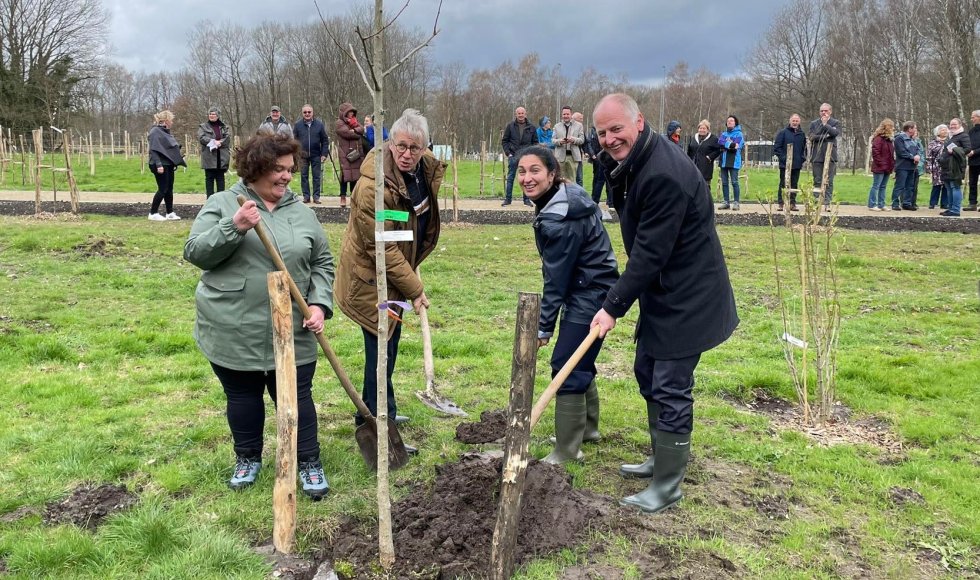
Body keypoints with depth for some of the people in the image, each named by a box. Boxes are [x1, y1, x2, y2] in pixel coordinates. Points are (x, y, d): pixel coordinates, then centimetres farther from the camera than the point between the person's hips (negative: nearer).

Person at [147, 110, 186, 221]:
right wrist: (158, 165, -24)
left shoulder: (165, 131, 13)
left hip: (169, 165, 9)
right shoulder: (155, 132, -13)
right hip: (161, 166, -9)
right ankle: (153, 213, 3)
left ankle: (170, 213, 17)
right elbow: (153, 150, -19)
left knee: (169, 189, 11)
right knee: (163, 189, -6)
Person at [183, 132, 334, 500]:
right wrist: (234, 227, -23)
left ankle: (309, 463, 22)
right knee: (242, 397, 14)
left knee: (296, 396, 7)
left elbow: (322, 263, 10)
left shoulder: (302, 213, 7)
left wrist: (319, 304, -5)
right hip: (232, 331, -1)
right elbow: (194, 252, -9)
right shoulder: (222, 204, -1)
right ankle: (247, 459, 34)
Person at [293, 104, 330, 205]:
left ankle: (316, 196, 9)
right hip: (302, 156, 0)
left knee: (317, 176, 3)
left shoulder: (319, 124, 1)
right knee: (304, 176, 4)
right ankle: (306, 196, 12)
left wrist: (324, 154, -3)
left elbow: (325, 140, 3)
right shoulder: (298, 125, 1)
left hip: (316, 156, 0)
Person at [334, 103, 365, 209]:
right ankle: (343, 198, -3)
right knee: (345, 175, -8)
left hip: (356, 153, 6)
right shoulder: (339, 123, -2)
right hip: (345, 154, -6)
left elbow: (361, 130, 5)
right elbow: (348, 133, -16)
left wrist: (354, 127, -11)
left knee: (355, 175, 7)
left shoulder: (353, 121, 22)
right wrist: (357, 131, -2)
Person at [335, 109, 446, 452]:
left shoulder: (424, 169, -3)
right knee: (381, 351, -5)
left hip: (396, 272, 9)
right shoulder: (373, 187, -30)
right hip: (371, 278, -9)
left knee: (389, 344, 21)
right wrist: (414, 289, -20)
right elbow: (383, 249, -26)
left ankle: (375, 413, 40)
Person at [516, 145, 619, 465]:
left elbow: (556, 278, -20)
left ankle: (567, 451, 2)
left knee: (567, 367, -7)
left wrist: (544, 326, -13)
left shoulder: (559, 220, -25)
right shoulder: (567, 196, 6)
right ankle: (587, 428, 36)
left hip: (590, 296, -11)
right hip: (588, 290, 11)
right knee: (579, 361, 19)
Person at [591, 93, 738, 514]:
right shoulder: (633, 162, 5)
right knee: (648, 374, 20)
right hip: (662, 294, 11)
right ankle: (663, 459, 37)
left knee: (670, 389, -4)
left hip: (687, 298, -11)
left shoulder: (664, 175, -27)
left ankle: (668, 485, 10)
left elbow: (650, 252, -26)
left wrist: (614, 306, -21)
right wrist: (614, 173, -8)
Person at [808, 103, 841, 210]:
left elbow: (835, 133, -12)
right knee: (817, 181, 3)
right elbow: (811, 137, -3)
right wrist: (825, 136, -9)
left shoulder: (835, 123, 8)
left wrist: (825, 124, -8)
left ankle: (827, 203, 0)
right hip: (817, 156, 1)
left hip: (830, 156, -1)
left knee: (829, 181, -2)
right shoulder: (814, 123, 11)